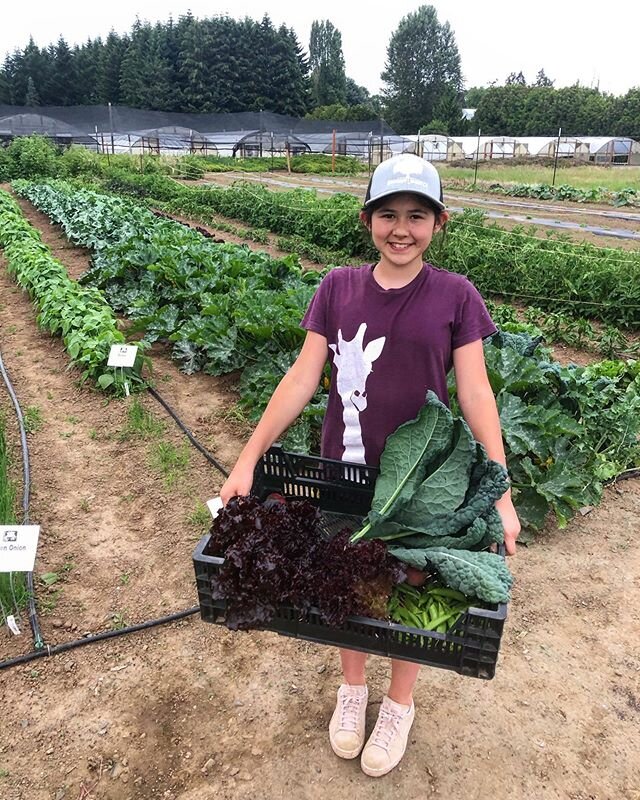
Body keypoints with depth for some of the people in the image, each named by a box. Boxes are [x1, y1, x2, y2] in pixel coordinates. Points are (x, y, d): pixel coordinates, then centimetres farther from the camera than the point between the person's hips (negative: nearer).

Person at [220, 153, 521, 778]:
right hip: (344, 469, 2)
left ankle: (399, 704, 44)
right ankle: (352, 688, 47)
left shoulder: (455, 296, -9)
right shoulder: (337, 288, -5)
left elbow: (475, 393, -9)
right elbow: (302, 379, -6)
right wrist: (248, 458, -9)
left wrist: (500, 494, -13)